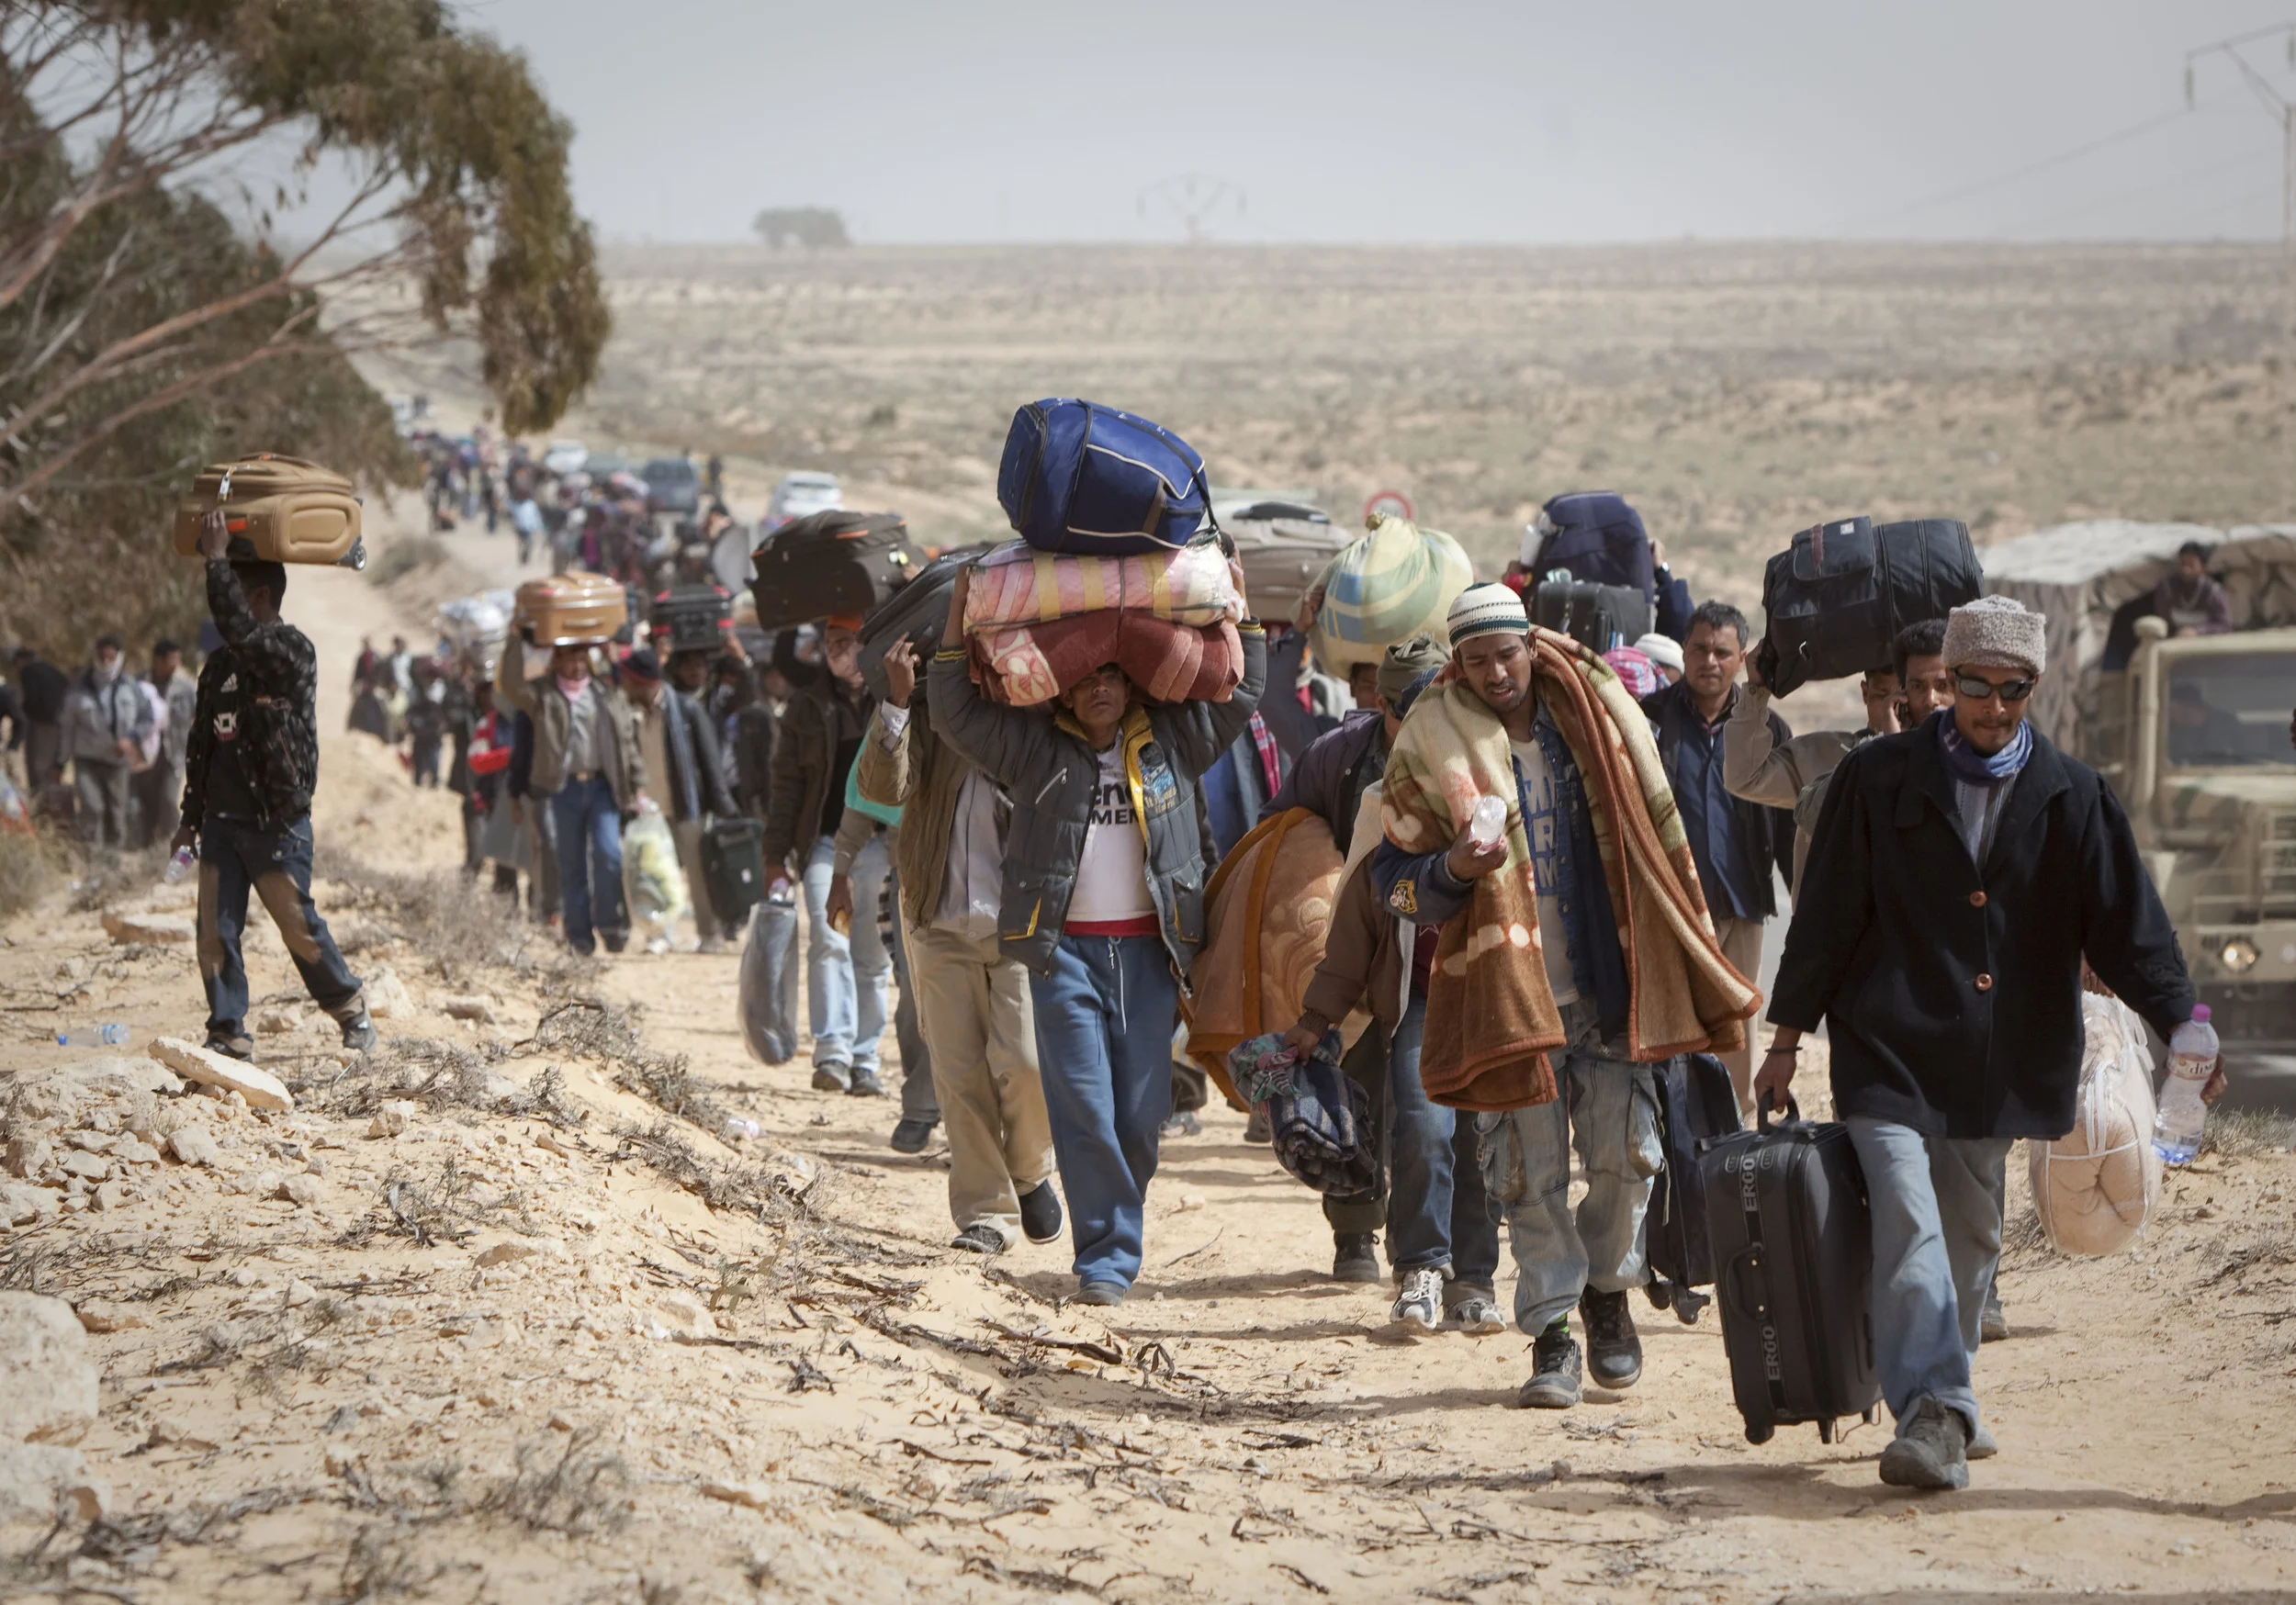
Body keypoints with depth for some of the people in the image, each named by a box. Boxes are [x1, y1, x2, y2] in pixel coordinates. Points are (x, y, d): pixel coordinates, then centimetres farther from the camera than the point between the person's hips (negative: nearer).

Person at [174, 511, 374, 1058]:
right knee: (214, 933, 0)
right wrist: (192, 818, 19)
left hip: (277, 822, -7)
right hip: (222, 822, 7)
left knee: (298, 926, -1)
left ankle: (351, 1008, 18)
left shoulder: (291, 650, -8)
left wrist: (216, 560, -22)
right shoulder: (220, 665, 15)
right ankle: (229, 1034, 5)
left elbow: (238, 630, -29)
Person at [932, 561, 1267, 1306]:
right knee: (1082, 1106, -8)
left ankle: (1118, 1236, 18)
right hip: (1066, 948, -2)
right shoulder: (1034, 748, 5)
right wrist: (959, 617, -4)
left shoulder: (1171, 741, 11)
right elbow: (956, 709, 0)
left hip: (1148, 946, 2)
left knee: (1142, 1111, 1)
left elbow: (1239, 693, 16)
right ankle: (1106, 1256, -5)